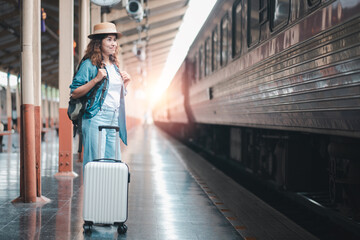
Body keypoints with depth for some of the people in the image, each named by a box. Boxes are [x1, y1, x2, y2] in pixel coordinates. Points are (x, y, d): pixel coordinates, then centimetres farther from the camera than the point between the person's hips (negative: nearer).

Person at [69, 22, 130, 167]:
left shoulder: (114, 66, 18)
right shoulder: (89, 64, -4)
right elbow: (74, 93, -10)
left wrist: (124, 84, 10)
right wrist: (96, 80, -17)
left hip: (114, 120, 7)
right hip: (96, 119, -7)